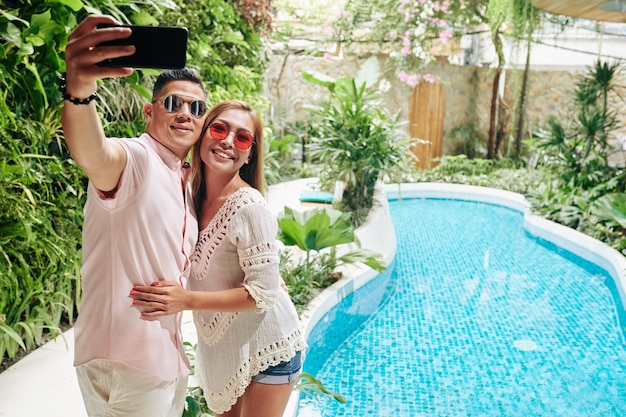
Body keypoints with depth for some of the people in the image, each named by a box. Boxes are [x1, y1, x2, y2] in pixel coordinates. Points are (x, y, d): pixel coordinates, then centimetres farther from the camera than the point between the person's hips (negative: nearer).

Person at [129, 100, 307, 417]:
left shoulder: (249, 207, -24)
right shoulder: (192, 197, -2)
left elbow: (263, 293, -22)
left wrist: (188, 300, -26)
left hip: (265, 348, -6)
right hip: (221, 350, 7)